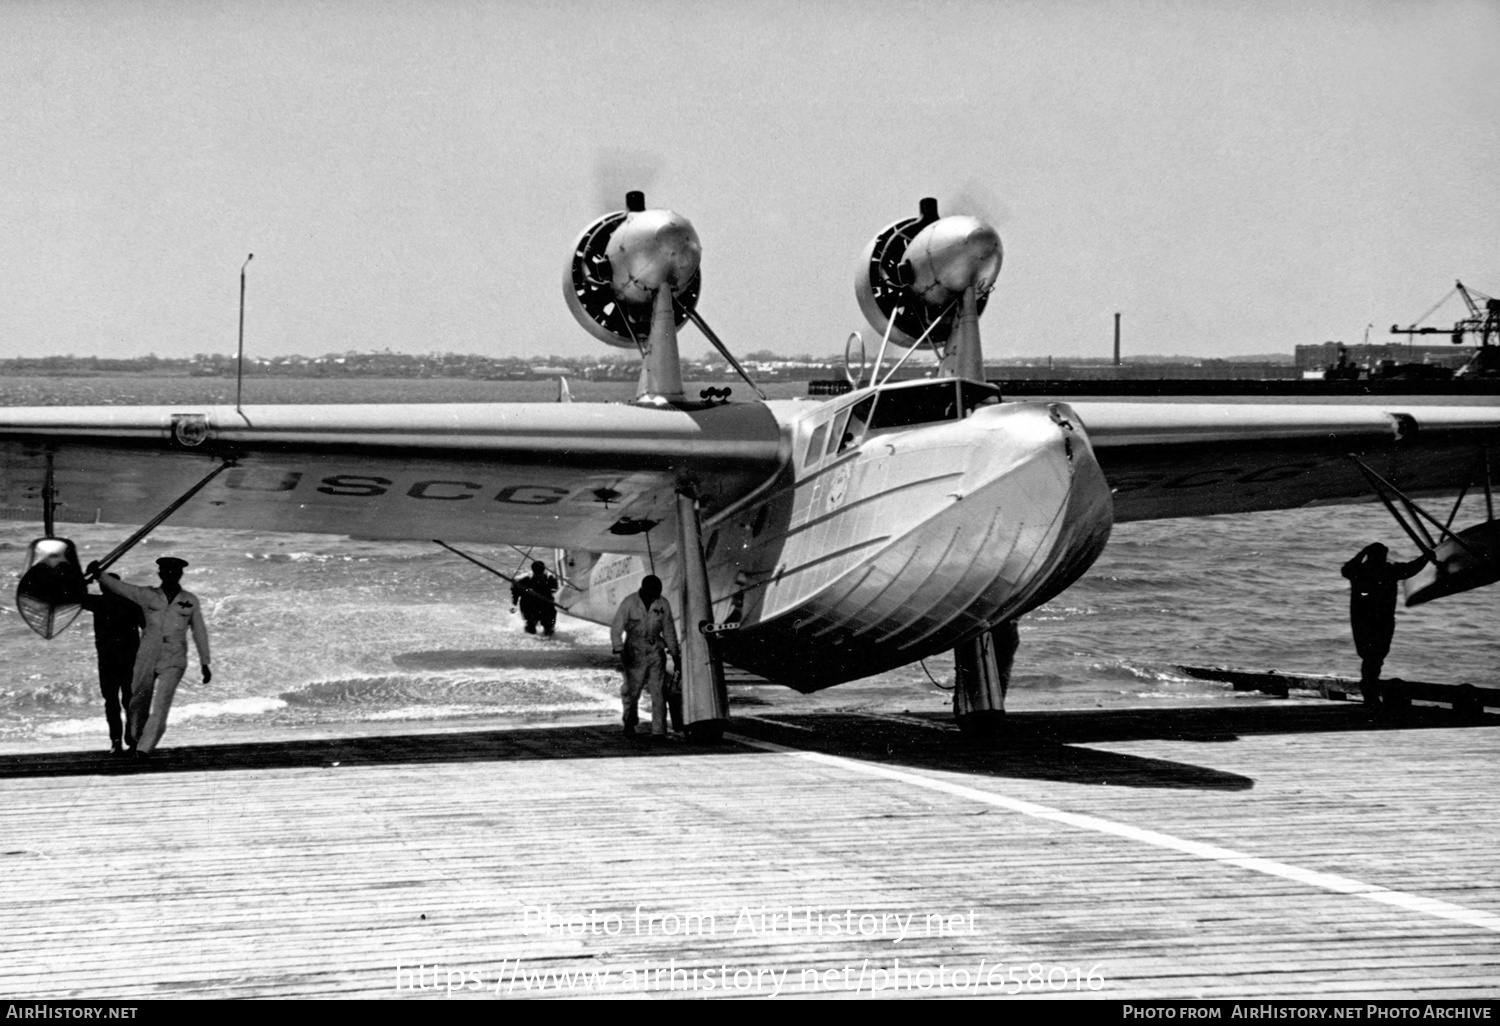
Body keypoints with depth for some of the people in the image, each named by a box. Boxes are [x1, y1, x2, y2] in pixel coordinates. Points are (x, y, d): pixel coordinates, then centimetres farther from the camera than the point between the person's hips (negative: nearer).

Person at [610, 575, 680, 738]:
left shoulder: (663, 604, 1)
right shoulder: (629, 604, -8)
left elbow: (669, 631, 12)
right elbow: (616, 629, -7)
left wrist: (675, 655, 13)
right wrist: (621, 651, -19)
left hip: (656, 653, 2)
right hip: (634, 654, -2)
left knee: (659, 692, -8)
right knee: (632, 691, 4)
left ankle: (659, 731, -8)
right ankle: (629, 722, 32)